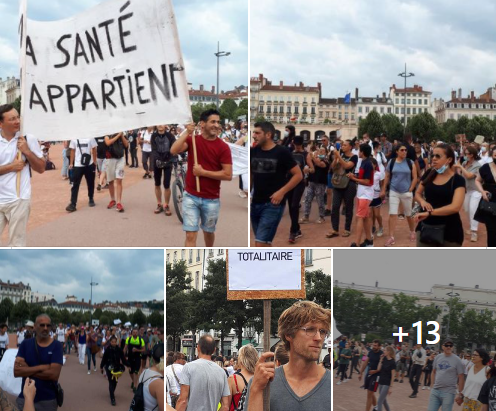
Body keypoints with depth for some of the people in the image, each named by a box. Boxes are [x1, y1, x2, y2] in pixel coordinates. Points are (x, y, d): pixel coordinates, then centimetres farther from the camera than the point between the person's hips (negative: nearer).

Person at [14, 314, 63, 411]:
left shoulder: (56, 346, -6)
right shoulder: (25, 344, 0)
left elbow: (54, 374, -17)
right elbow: (16, 371, -10)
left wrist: (26, 370, -13)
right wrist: (41, 367, -18)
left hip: (48, 400, -2)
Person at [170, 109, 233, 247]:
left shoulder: (223, 147, -9)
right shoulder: (192, 140, -3)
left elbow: (228, 175, -14)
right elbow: (174, 151, -20)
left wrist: (203, 172, -17)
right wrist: (187, 132, -25)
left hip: (211, 199, 0)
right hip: (190, 196, 0)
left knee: (208, 231, 20)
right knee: (191, 235, -4)